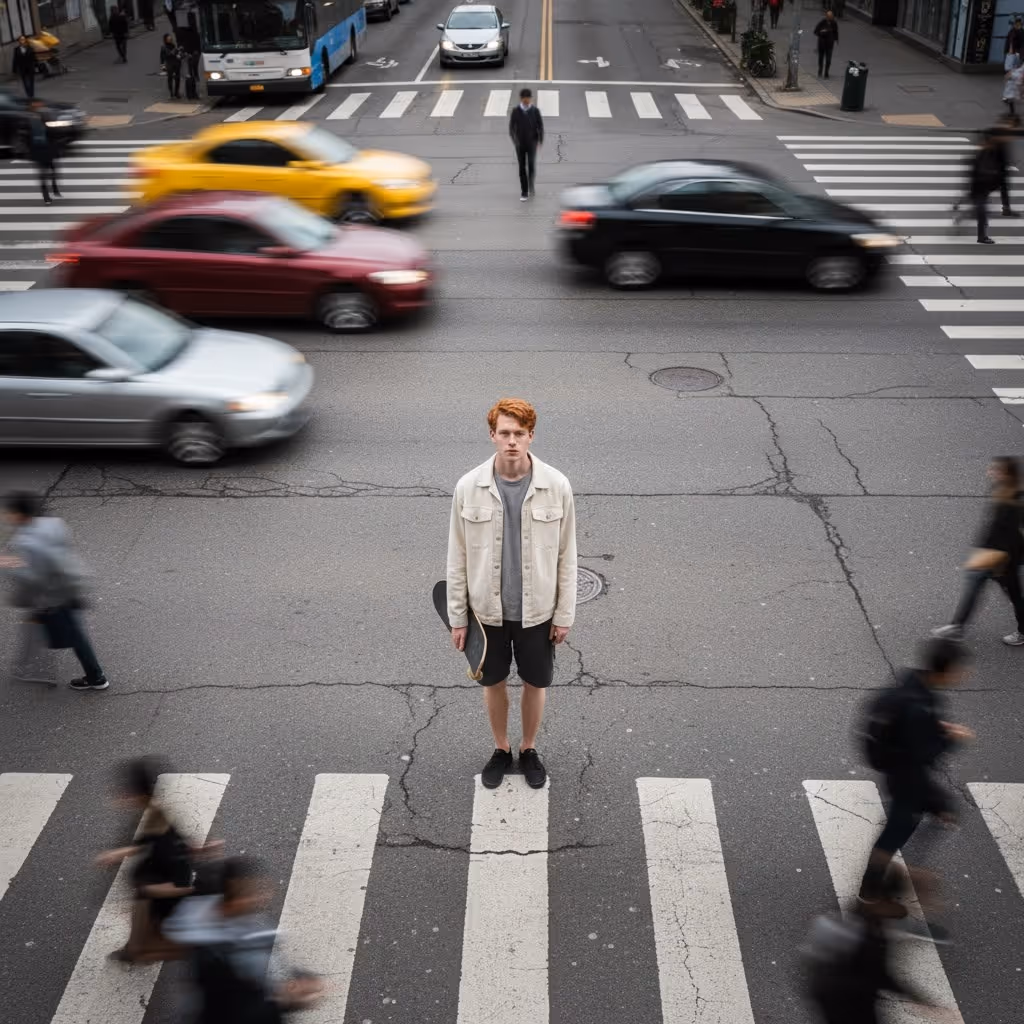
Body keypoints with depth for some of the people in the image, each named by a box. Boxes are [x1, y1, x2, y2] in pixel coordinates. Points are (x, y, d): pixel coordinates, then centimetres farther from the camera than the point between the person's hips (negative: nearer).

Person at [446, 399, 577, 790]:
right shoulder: (468, 487, -12)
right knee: (493, 682, 18)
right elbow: (458, 557, -4)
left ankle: (529, 750, 41)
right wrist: (457, 616, -2)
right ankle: (501, 749, 42)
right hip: (488, 609, 0)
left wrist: (564, 614, -2)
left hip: (537, 611, 0)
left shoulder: (556, 486, -13)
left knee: (535, 684, 16)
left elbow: (566, 556, -5)